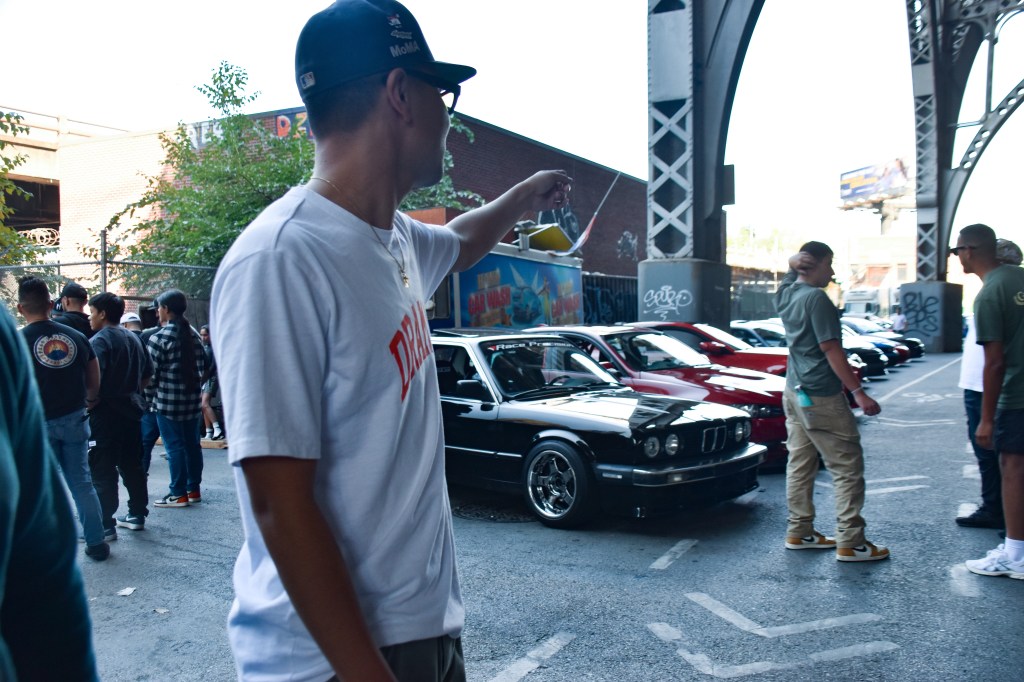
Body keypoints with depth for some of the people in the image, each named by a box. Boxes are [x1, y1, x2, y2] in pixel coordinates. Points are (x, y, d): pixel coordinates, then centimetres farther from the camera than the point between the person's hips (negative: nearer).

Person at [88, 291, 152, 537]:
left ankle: (105, 526, -2)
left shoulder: (99, 341, -13)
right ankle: (137, 514, 24)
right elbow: (147, 374, 17)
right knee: (132, 466, 16)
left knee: (103, 472, -4)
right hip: (131, 410, 8)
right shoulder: (133, 339, 12)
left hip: (105, 414, -8)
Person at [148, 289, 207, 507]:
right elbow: (202, 366, 10)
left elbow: (151, 372, -11)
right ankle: (193, 489, 18)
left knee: (175, 446, -1)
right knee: (192, 444, 11)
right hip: (192, 399, 6)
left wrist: (151, 392, 5)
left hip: (168, 401, -6)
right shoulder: (193, 334, 9)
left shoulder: (159, 338, -11)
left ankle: (178, 494, 3)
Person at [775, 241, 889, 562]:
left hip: (794, 391, 10)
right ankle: (850, 542, -2)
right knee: (847, 467, -3)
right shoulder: (816, 298, -17)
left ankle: (799, 532, 21)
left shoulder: (786, 292, 7)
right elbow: (831, 350, -20)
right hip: (821, 396, -10)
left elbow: (792, 263, 30)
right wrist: (858, 392, -18)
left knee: (800, 464, 14)